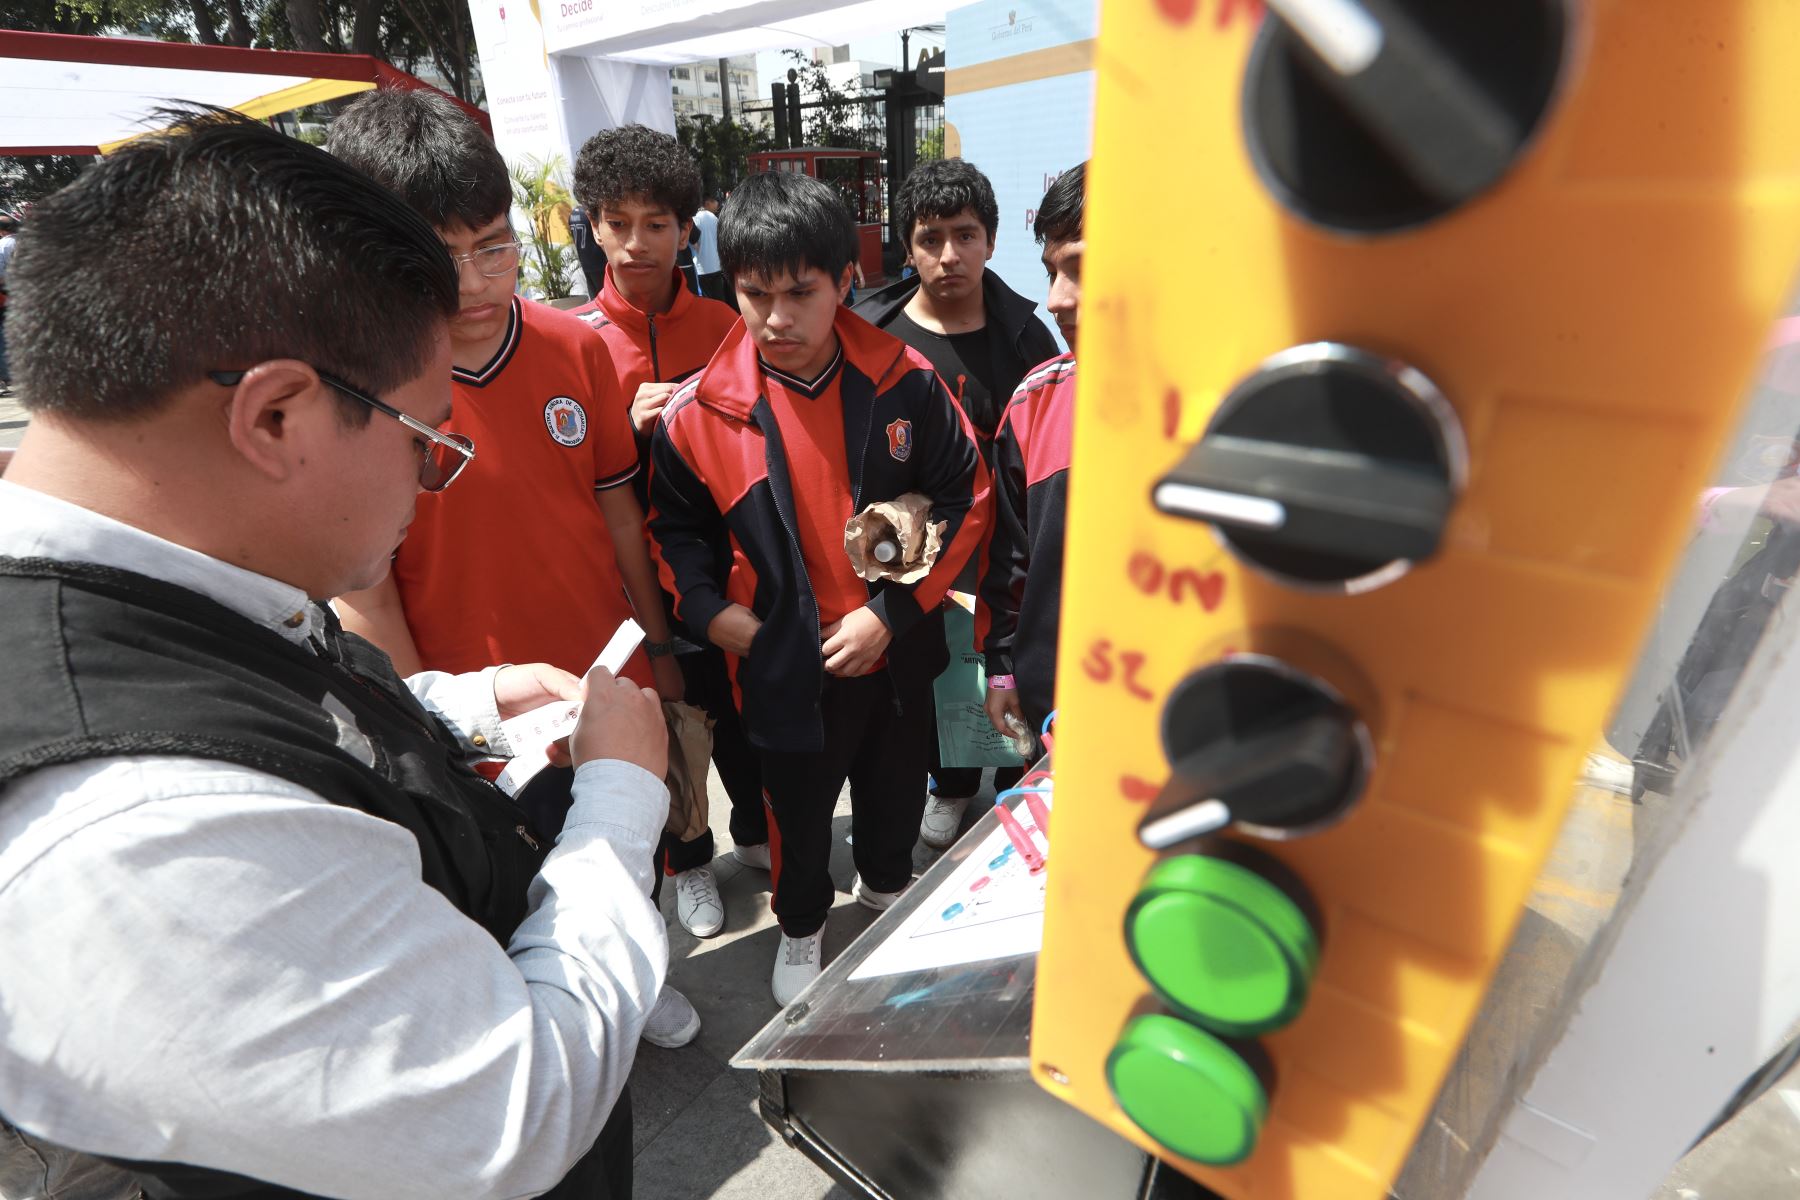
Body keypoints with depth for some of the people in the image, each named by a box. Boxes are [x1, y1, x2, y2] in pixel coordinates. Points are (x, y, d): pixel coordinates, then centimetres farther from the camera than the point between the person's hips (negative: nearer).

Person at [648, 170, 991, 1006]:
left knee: (896, 789, 25)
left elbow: (965, 496, -6)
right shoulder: (700, 412, -13)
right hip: (783, 664, -1)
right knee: (798, 810, 20)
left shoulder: (902, 381, -12)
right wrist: (708, 609, -15)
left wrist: (893, 610, -14)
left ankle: (886, 883, 58)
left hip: (894, 653, 2)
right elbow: (674, 525, 2)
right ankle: (801, 928, 51)